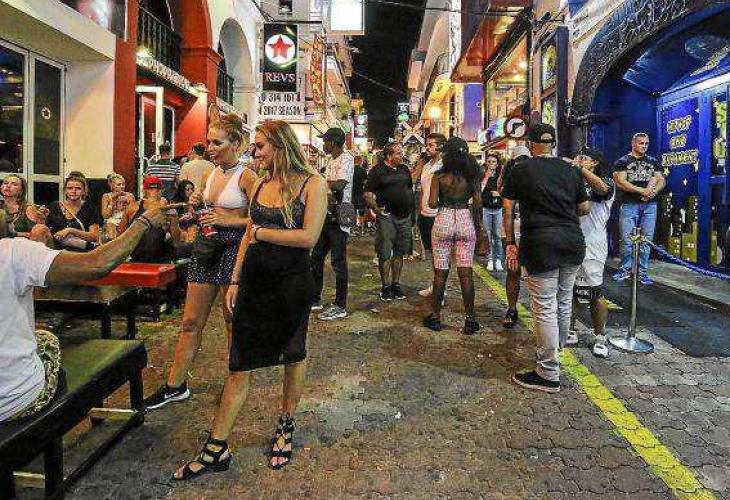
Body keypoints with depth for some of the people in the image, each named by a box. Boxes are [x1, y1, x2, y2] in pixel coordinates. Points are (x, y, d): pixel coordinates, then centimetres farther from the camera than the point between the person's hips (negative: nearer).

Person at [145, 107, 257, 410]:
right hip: (206, 248, 7)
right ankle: (176, 385, 20)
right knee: (191, 321, 10)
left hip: (234, 249, -7)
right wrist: (197, 205, 4)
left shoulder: (246, 176, -10)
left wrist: (227, 220, -20)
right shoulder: (210, 175, 12)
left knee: (233, 320, 8)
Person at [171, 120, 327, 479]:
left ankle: (286, 425, 37)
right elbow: (249, 237, 12)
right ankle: (216, 450, 14)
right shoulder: (261, 184, 9)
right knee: (240, 365, 5)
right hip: (254, 280, 5)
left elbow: (308, 237, -18)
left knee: (293, 356, 15)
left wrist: (262, 232, -12)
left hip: (292, 284, -4)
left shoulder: (312, 184, -7)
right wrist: (235, 281, 8)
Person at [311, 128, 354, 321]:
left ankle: (340, 306, 6)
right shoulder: (331, 160, 17)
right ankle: (315, 299, 26)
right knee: (316, 257, 14)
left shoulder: (346, 159, -13)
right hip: (326, 214, 10)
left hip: (338, 217, -10)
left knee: (338, 261, -3)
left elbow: (339, 184, -28)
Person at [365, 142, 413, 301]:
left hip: (405, 216, 6)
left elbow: (410, 188, 24)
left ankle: (396, 284, 20)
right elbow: (368, 195, -8)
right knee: (385, 253, -1)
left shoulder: (404, 169, 12)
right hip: (387, 217, -5)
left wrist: (410, 206, 14)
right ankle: (385, 286, 8)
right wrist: (377, 210, -14)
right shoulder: (377, 171, -5)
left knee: (399, 252, 10)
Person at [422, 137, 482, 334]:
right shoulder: (471, 175, 2)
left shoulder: (439, 176, -3)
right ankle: (470, 319, 7)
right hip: (466, 222, 1)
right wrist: (478, 226, 8)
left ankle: (435, 316, 15)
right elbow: (477, 203, -1)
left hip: (444, 220, -1)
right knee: (466, 273, 3)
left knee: (440, 272, 6)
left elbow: (432, 203, -6)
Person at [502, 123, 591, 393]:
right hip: (573, 242, 5)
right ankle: (555, 352, 36)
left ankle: (549, 374, 5)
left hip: (541, 244, -5)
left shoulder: (520, 171, 0)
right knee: (564, 302, 18)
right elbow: (585, 208, 16)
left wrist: (510, 243, 6)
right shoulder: (571, 170, 11)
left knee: (545, 308, -2)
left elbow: (508, 211, 0)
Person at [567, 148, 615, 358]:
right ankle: (571, 333, 21)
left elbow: (602, 188, -22)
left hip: (592, 246, -5)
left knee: (595, 292, -1)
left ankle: (600, 338, 13)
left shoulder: (607, 181, 3)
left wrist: (579, 167, -21)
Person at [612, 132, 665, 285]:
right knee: (627, 239, -5)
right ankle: (625, 269, 8)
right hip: (629, 204, -3)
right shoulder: (623, 161, 4)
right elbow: (620, 182, -8)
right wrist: (642, 190, -15)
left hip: (650, 205, 4)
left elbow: (661, 180, 11)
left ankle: (643, 271, 9)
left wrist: (653, 191, -11)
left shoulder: (653, 161, 17)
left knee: (646, 239, 3)